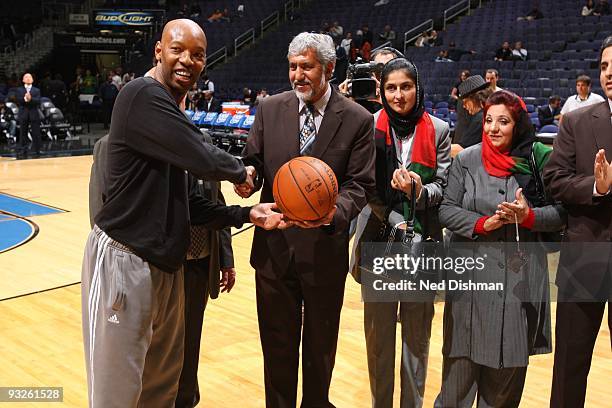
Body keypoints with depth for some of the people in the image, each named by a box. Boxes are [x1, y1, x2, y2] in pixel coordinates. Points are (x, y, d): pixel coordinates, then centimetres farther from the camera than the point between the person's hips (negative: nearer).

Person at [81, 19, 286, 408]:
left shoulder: (175, 117, 13)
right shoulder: (143, 94, -15)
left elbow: (186, 204, 12)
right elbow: (204, 160, -21)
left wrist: (246, 214, 2)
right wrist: (241, 171, 0)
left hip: (166, 265, 9)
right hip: (124, 261, -9)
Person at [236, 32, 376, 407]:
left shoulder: (357, 120, -7)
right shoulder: (270, 109, 1)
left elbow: (360, 185, -9)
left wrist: (334, 212, -29)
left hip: (325, 252, -2)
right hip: (274, 247, 2)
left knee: (321, 346, 17)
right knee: (277, 343, 15)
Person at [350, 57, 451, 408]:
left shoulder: (438, 130, 2)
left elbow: (443, 186, 0)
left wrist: (418, 191, -22)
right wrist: (397, 221, -13)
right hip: (378, 239, 0)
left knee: (417, 330, 8)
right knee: (378, 328, 6)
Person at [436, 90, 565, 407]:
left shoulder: (538, 160, 1)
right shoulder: (466, 160, 1)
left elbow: (560, 212, 2)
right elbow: (447, 210, -1)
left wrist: (529, 216, -16)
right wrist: (483, 223, -15)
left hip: (519, 274, 1)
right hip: (471, 271, 0)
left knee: (509, 360, 8)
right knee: (462, 357, 2)